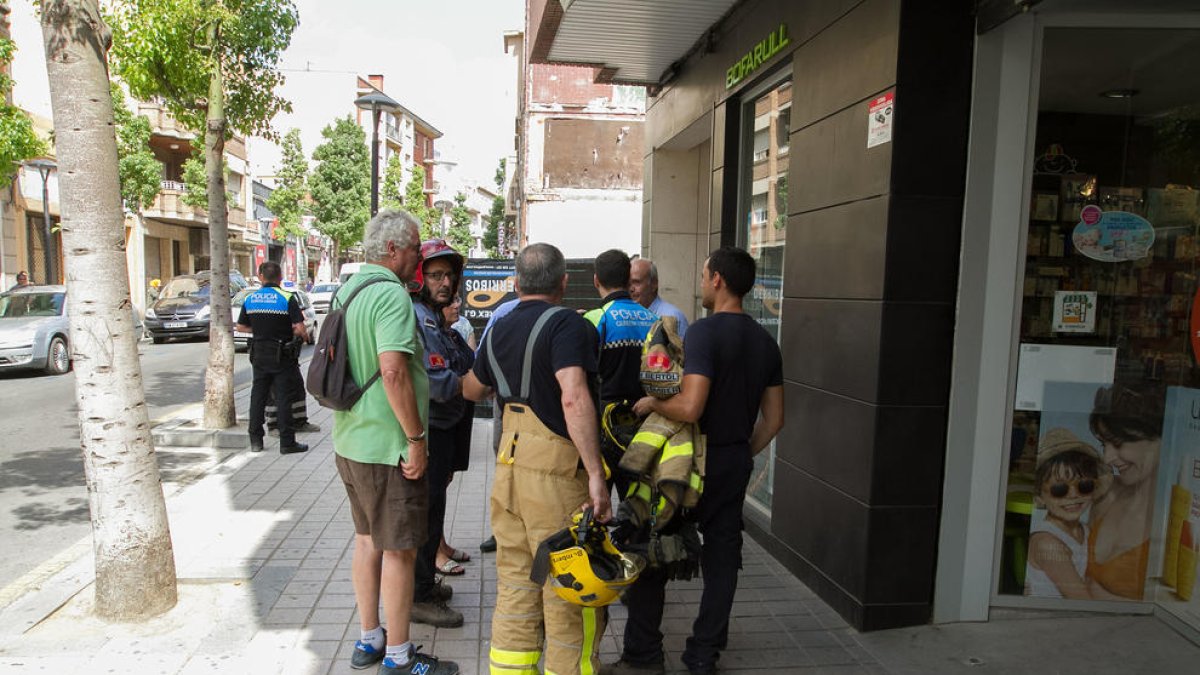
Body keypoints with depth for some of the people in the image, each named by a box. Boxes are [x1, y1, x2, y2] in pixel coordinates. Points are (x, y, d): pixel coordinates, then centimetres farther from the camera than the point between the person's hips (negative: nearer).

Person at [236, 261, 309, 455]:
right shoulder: (287, 298, -12)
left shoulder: (250, 299, 3)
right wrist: (304, 336, 3)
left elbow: (241, 326, 10)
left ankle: (255, 440, 18)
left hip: (259, 354, 5)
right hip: (282, 355, -4)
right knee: (285, 397, 1)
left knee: (258, 395, 13)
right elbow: (300, 329, -18)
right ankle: (287, 442, 3)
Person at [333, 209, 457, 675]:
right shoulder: (391, 294, -19)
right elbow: (393, 371, -29)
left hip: (350, 442, 10)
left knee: (367, 539, 19)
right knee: (399, 550, 4)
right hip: (388, 447, -10)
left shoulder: (347, 290, 12)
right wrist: (416, 438, -21)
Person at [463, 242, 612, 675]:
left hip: (508, 465, 7)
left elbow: (472, 390, 29)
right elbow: (574, 399, -26)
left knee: (515, 586, 17)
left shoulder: (499, 331, 12)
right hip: (556, 471, -7)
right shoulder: (567, 324, -11)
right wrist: (596, 473, -26)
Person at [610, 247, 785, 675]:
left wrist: (652, 402, -11)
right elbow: (774, 419, 10)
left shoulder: (704, 332, -18)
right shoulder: (765, 341, 6)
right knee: (722, 556, 14)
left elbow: (689, 407, -28)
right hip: (736, 464, 7)